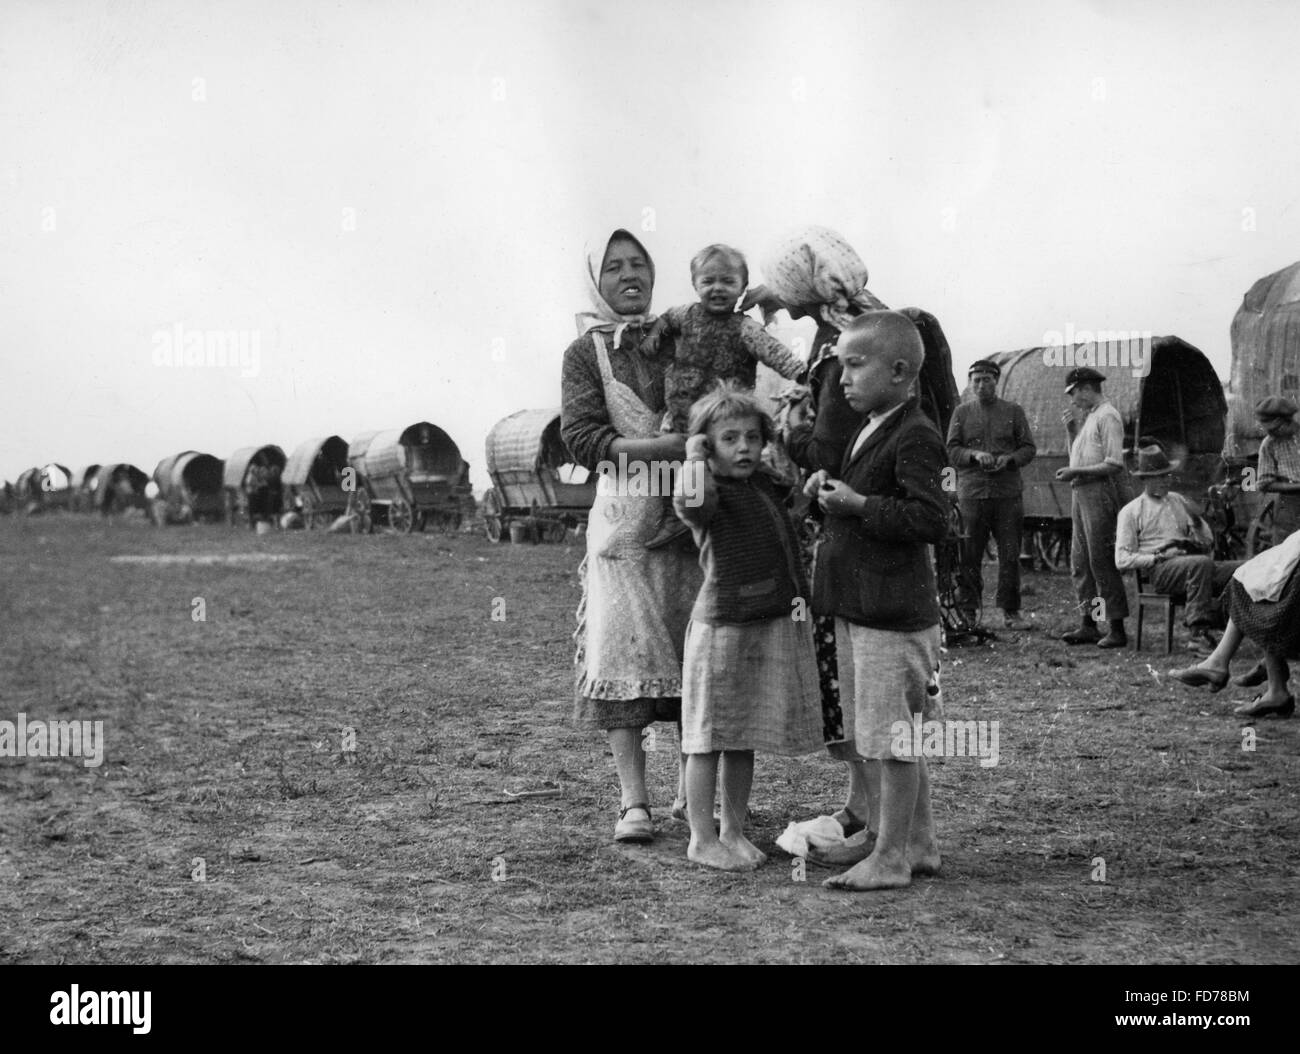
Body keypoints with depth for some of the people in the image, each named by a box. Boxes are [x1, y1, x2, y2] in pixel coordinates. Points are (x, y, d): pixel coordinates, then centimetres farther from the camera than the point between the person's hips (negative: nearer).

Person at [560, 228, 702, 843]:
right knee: (622, 652, -6)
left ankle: (696, 779, 16)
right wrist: (658, 447, -20)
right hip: (624, 514, -3)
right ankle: (633, 801, -4)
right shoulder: (586, 352, 4)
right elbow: (579, 437, -8)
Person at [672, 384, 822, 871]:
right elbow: (689, 503, -38)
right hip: (722, 625, -7)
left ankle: (734, 830, 24)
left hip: (775, 625, 7)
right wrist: (694, 458, -24)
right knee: (709, 738, 1)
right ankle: (702, 838, 9)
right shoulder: (712, 492, -14)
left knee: (744, 738, 14)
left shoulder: (765, 484, 10)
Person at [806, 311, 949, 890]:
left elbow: (931, 518, -24)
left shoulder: (914, 436, -15)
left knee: (892, 740, -2)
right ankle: (919, 847, 26)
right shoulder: (869, 432, 16)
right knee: (899, 739, 16)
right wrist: (833, 487, 10)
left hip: (892, 610, -10)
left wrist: (857, 504, -21)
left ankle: (890, 859, 6)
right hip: (858, 605, 10)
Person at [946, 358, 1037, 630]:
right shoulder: (961, 413, 10)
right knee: (968, 556, -1)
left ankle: (1010, 612, 10)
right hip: (971, 492, 0)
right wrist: (974, 455, -14)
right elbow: (951, 450, 4)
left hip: (1008, 493, 0)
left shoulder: (1014, 411, 10)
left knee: (1010, 555, 1)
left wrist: (1008, 459, -11)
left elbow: (1029, 448, 8)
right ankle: (967, 612, 6)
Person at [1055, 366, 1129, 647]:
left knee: (1102, 561, -8)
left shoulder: (1107, 416, -10)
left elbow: (1114, 464, -18)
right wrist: (1071, 430, 12)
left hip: (1099, 493, -10)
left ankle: (1117, 629, -5)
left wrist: (1076, 472, -18)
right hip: (1081, 493, 10)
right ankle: (1087, 625, 16)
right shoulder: (1088, 417, 18)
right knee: (1080, 562, 10)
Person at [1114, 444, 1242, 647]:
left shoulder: (1178, 500, 27)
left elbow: (1209, 545, 26)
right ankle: (1198, 629, -34)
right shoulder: (1131, 511, 11)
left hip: (1190, 560, 5)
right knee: (1202, 563, -38)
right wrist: (1157, 557, -9)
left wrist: (1198, 523, 5)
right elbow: (1122, 560, 2)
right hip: (1161, 570, -5)